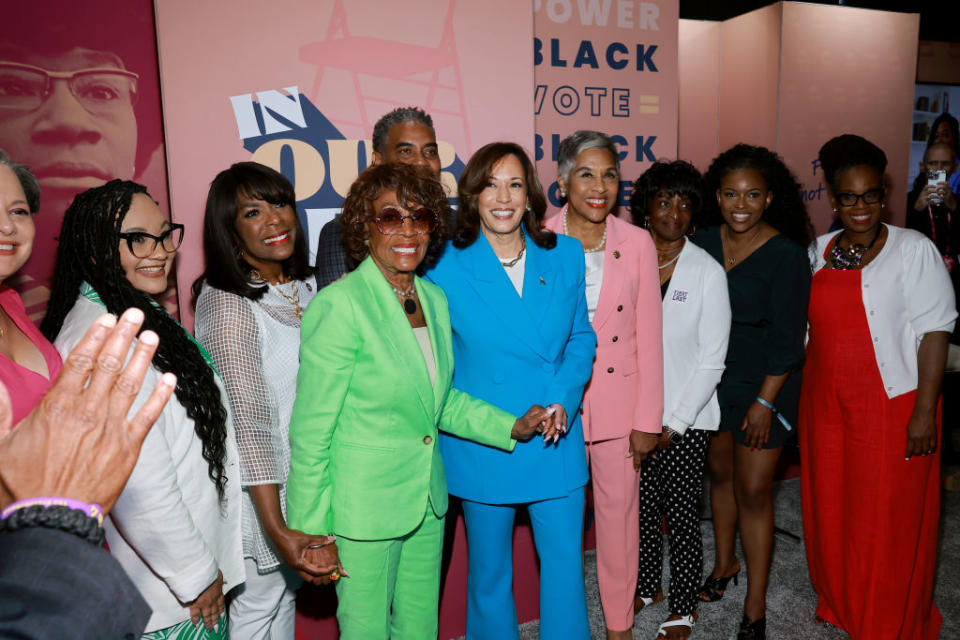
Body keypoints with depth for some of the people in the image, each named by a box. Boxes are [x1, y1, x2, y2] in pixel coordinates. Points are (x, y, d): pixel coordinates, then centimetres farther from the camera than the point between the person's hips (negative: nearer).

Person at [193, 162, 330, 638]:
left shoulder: (304, 285, 1)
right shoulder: (229, 305, -23)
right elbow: (247, 423, -25)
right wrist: (277, 529, -26)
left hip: (303, 477, 7)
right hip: (258, 491, -7)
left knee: (289, 590, 25)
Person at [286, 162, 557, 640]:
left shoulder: (434, 299, 4)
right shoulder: (339, 304, -18)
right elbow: (311, 430, -16)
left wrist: (512, 426, 2)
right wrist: (314, 534, -13)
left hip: (427, 503, 7)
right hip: (363, 510, -6)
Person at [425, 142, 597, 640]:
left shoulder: (565, 255, 0)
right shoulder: (446, 265, -8)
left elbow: (581, 336, 8)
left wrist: (564, 397, -9)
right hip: (482, 444, -2)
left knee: (565, 561, 12)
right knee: (489, 571, 16)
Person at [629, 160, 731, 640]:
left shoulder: (708, 272, -7)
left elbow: (712, 361, -7)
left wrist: (674, 422, -9)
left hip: (686, 420, -2)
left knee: (682, 516, 6)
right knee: (642, 508, 15)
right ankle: (647, 586, 39)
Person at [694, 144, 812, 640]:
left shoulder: (787, 255, -14)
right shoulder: (704, 241, -2)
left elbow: (788, 337, -13)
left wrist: (764, 400, -13)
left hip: (764, 384, -4)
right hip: (711, 376, 4)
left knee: (752, 490, 1)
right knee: (719, 472, 17)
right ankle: (724, 564, 40)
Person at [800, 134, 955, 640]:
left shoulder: (914, 249, -5)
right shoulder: (819, 252, 8)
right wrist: (792, 395, 10)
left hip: (893, 407, -4)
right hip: (826, 407, 5)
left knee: (889, 521, 5)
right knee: (830, 511, 14)